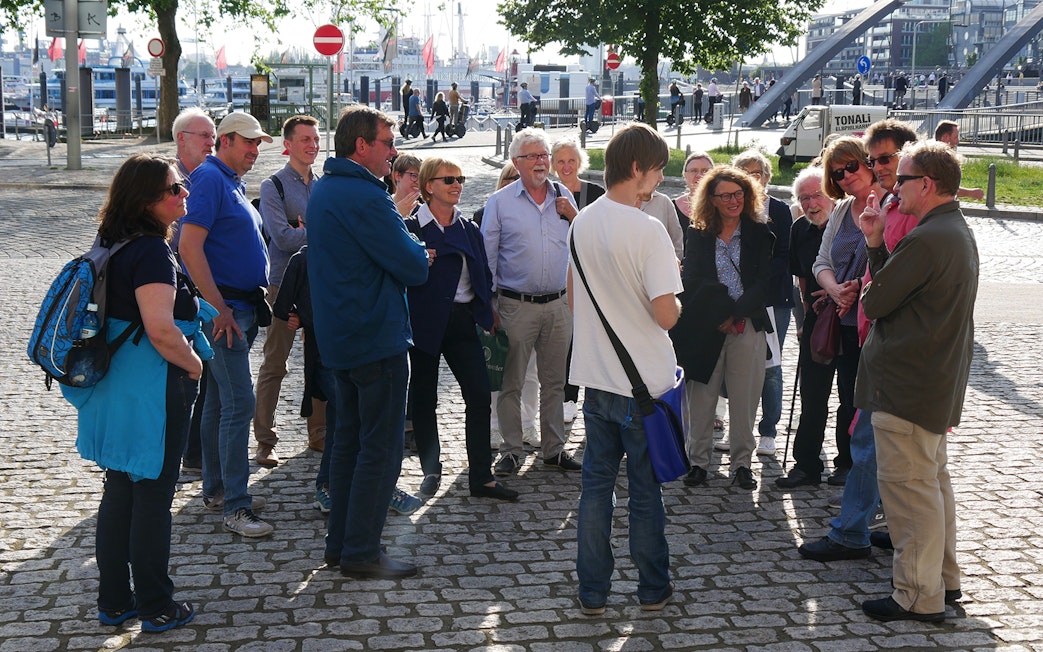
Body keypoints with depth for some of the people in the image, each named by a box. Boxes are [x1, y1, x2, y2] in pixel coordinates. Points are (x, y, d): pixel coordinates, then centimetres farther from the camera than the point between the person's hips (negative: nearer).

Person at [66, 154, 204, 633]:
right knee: (153, 496, 3)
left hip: (116, 386, 9)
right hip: (153, 390, -9)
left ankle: (113, 602, 26)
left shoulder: (117, 243, 9)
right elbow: (161, 328, -30)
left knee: (119, 491, 16)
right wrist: (193, 363, -12)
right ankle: (156, 607, 14)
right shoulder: (151, 250, -21)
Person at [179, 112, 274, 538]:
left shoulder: (233, 182, 17)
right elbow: (190, 247, -22)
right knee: (239, 403, -11)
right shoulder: (209, 178, -13)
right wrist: (220, 308, -22)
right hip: (223, 308, -10)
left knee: (220, 400, 15)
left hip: (241, 307, 10)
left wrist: (256, 303, 19)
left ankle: (216, 489, 24)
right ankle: (236, 507, -7)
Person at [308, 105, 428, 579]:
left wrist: (406, 253, 6)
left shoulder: (322, 190, 13)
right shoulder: (365, 197, -19)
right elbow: (414, 268, -18)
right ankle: (361, 553, 1)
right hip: (377, 339, -10)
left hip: (339, 338, 10)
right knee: (381, 447, -3)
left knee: (349, 438, 16)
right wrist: (418, 253, 3)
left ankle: (339, 544, 22)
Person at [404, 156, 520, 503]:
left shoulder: (470, 229, 12)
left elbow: (483, 275, 16)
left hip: (463, 320, 4)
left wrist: (487, 313, 8)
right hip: (425, 322, -4)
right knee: (424, 399, 6)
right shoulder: (411, 228, -3)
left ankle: (482, 477, 4)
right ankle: (431, 472, 21)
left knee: (480, 396, -3)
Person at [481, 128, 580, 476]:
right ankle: (511, 451, 13)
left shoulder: (564, 197, 9)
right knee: (511, 382, 3)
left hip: (559, 303, 3)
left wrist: (573, 216, -4)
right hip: (516, 305, -3)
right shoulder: (500, 202, -1)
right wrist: (489, 305, -4)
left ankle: (554, 448, 22)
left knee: (554, 381, 11)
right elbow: (487, 256, 0)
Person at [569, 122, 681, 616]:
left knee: (596, 481, 12)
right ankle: (653, 589, 22)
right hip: (643, 382, -6)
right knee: (646, 488, 8)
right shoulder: (646, 230, -18)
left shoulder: (582, 222, 3)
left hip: (595, 376, 6)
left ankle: (592, 592, 17)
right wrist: (674, 296, 0)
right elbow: (666, 314, -20)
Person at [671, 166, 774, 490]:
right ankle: (699, 461, 13)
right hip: (705, 327, 0)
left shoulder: (759, 235, 6)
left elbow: (763, 282, -1)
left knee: (744, 398, 1)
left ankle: (741, 463, 12)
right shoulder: (697, 235, 7)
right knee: (701, 398, 2)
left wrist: (736, 314, -11)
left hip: (748, 326, 0)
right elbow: (693, 282, 0)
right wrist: (722, 312, -12)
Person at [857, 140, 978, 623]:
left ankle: (919, 597, 4)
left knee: (908, 486, -3)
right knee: (933, 480, 19)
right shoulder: (959, 231, 12)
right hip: (939, 382, 11)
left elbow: (874, 302, -15)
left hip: (905, 385, -11)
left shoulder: (925, 241, -22)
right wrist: (876, 244, 5)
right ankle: (944, 579, 30)